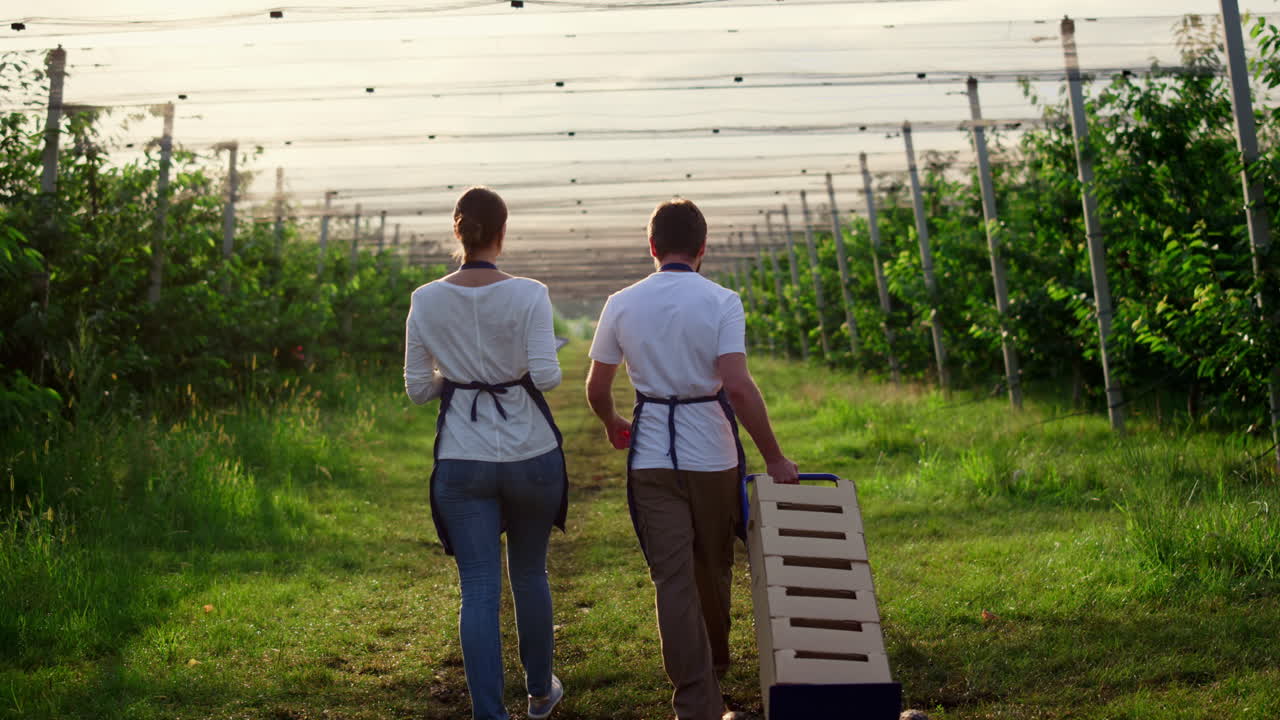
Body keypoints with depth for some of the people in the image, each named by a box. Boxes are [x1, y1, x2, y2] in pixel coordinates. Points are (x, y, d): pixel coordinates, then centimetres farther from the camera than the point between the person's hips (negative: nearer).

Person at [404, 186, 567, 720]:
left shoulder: (427, 300, -3)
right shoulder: (527, 295, -10)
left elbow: (417, 389, 0)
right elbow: (547, 376, -16)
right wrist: (515, 370, 6)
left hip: (462, 461, 0)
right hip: (531, 456, 0)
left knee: (478, 590, 1)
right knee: (530, 575, 19)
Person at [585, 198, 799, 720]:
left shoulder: (622, 305, -1)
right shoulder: (721, 303, -8)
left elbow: (596, 389, 4)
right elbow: (739, 387, -18)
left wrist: (612, 425, 26)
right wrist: (774, 458, -11)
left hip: (651, 459, 0)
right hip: (712, 455, 0)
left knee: (672, 579, 0)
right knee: (714, 568, 20)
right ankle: (715, 667, 41)